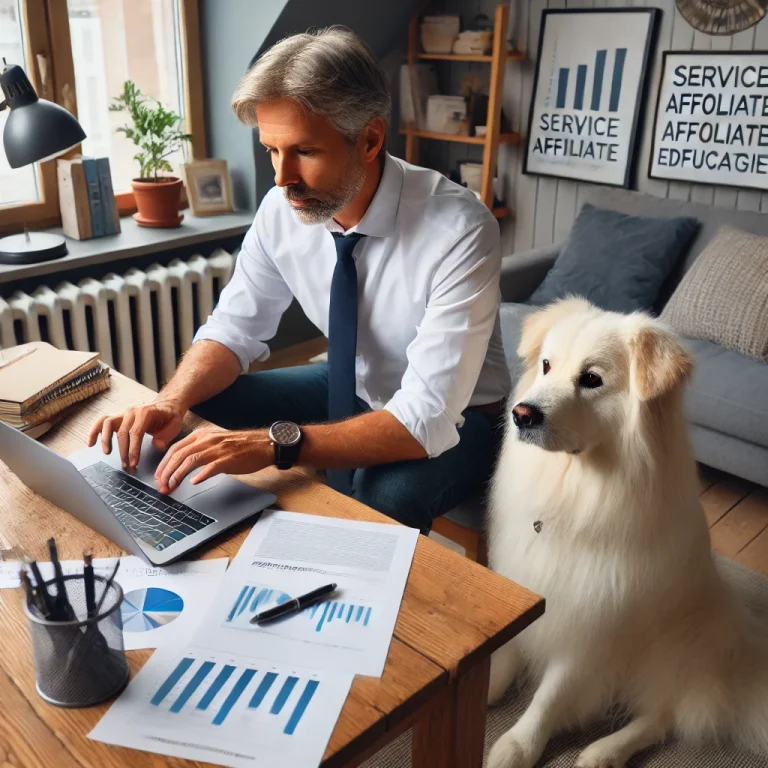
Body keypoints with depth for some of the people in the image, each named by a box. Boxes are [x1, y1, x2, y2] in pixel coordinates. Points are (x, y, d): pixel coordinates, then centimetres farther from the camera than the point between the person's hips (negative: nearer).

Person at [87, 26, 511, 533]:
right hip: (354, 388, 5)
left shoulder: (459, 231, -30)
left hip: (451, 419, -5)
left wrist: (276, 443, -44)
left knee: (384, 496, -36)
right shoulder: (282, 209, -14)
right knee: (199, 410, -7)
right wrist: (171, 403, -24)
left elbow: (429, 418, -35)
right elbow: (234, 329, -4)